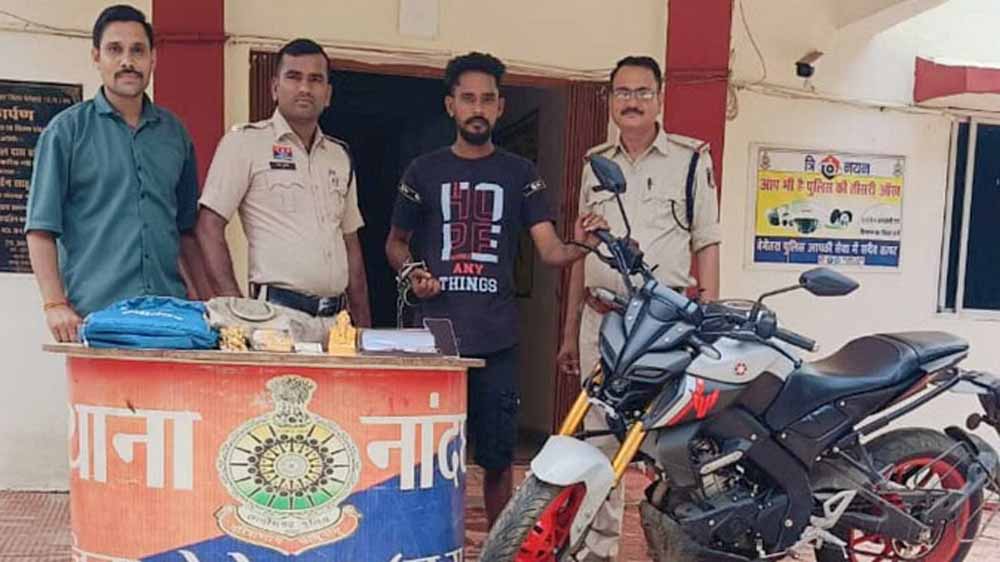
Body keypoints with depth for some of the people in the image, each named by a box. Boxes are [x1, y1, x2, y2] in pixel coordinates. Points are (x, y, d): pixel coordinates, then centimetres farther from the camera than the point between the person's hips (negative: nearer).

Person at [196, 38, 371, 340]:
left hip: (337, 318, 5)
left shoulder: (340, 155, 16)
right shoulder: (245, 142, 0)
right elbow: (209, 227, -4)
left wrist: (364, 326, 13)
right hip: (279, 315, -5)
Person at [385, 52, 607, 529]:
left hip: (497, 337, 1)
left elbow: (550, 250, 0)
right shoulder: (424, 170, 9)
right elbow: (395, 242, 17)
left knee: (497, 456, 6)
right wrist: (412, 271, -4)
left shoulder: (520, 174, 9)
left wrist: (581, 243, -22)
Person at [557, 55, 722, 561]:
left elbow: (706, 245, 2)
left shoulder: (690, 159, 3)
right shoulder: (596, 162, 14)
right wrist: (570, 332, 15)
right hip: (601, 317, 4)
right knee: (600, 435, 8)